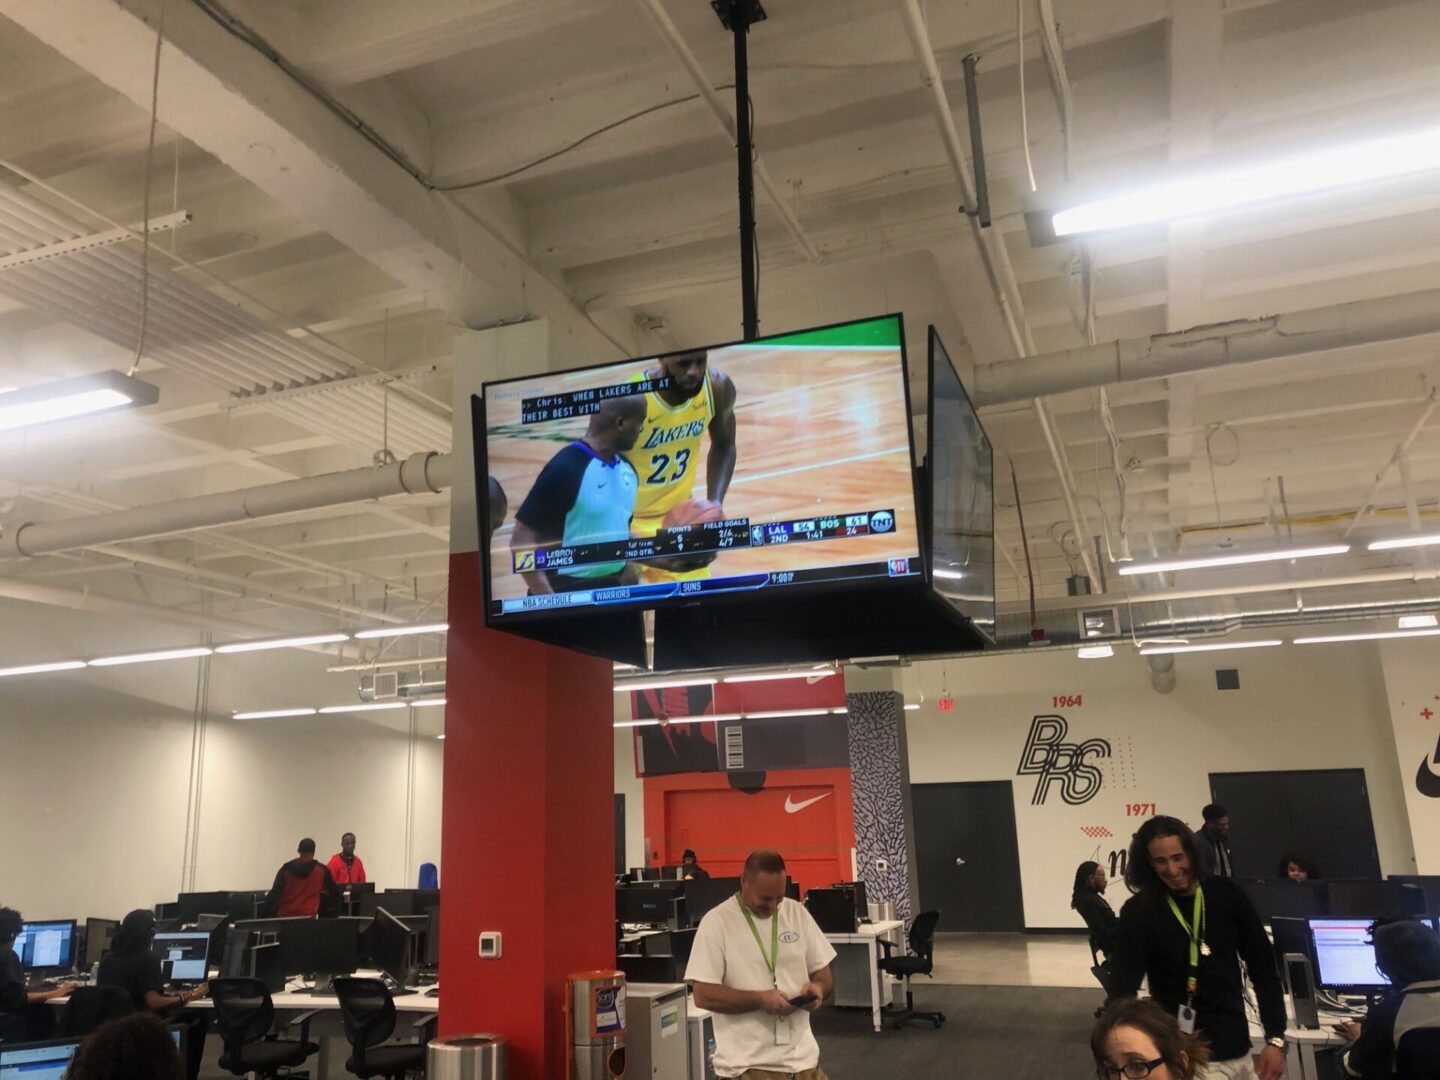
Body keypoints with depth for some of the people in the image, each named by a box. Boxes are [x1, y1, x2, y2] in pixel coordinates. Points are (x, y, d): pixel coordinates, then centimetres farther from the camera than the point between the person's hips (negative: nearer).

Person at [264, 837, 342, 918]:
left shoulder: (286, 870, 0)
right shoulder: (321, 870, -2)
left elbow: (274, 893, -4)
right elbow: (334, 892, 4)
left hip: (284, 916, 3)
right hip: (307, 916, -3)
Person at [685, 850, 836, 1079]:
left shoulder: (797, 913, 5)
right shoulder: (717, 922, -9)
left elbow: (823, 973, 12)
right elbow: (703, 994, -12)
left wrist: (818, 987, -10)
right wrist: (760, 999, -19)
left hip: (801, 1058, 4)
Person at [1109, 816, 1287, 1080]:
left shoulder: (1226, 895, -3)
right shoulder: (1139, 911, -12)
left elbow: (1262, 967, 3)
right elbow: (1121, 990, -16)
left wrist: (1276, 1039, -3)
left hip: (1237, 1052, 4)